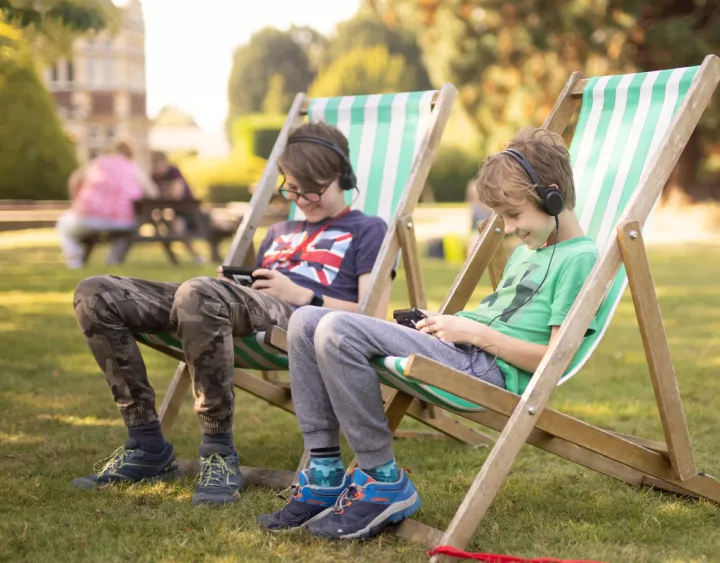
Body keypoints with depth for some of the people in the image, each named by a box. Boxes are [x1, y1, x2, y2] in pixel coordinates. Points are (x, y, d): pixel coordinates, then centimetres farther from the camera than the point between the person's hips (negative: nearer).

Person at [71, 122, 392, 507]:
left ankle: (219, 454, -28)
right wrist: (236, 281, 8)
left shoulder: (366, 230, 18)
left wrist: (302, 295, -5)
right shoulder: (279, 232, 38)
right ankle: (146, 446, -8)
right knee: (95, 295, -9)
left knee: (198, 293, -40)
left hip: (302, 321, -7)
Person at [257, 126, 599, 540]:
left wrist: (475, 332, -12)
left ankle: (384, 483, -17)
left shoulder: (580, 258, -6)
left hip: (490, 369, -10)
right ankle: (326, 475, -4)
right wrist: (451, 324, 10)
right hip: (462, 351, 10)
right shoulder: (525, 252, 25)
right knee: (306, 322, -1)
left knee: (338, 331, -28)